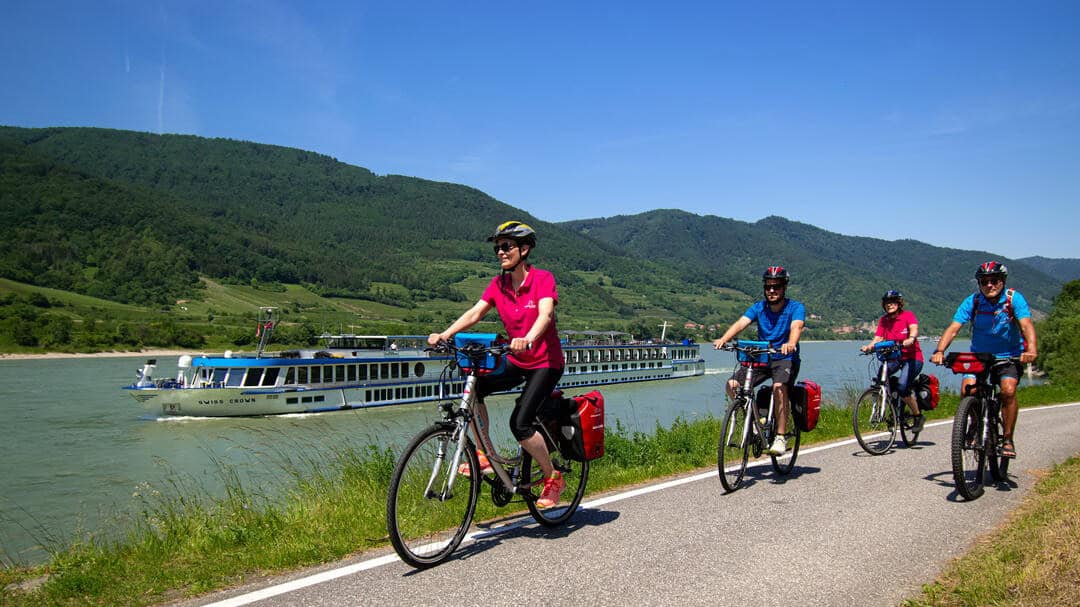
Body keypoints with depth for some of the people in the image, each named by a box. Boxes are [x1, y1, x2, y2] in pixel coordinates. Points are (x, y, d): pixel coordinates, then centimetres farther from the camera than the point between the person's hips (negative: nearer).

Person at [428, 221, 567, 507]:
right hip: (516, 361, 6)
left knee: (520, 424, -20)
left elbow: (545, 314, -31)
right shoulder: (498, 284, 1)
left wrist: (528, 339, -51)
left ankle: (553, 478, 3)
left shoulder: (543, 279, -15)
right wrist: (445, 334, -25)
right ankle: (485, 456, -2)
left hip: (545, 363, -6)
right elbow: (475, 313, -9)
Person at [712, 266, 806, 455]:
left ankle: (781, 437, -23)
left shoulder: (796, 307, -7)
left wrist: (790, 344, -51)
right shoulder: (758, 307, 2)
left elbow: (796, 327, -28)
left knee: (779, 387, -35)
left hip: (785, 359, -4)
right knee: (732, 385, -18)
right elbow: (740, 323, -15)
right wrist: (723, 339, -35)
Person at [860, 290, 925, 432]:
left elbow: (914, 329, -27)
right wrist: (869, 346, -27)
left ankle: (918, 416, -1)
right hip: (893, 357, 5)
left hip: (912, 358, -5)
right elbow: (878, 338, -5)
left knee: (902, 386, -24)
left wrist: (910, 339, -49)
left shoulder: (908, 315, -7)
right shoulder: (883, 320, 5)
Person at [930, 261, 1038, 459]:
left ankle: (1008, 440, -9)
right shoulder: (973, 301, -9)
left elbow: (1026, 325, -26)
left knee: (1008, 390, -26)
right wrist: (940, 351, -35)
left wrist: (1031, 350, -45)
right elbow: (953, 328, -18)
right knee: (967, 390, -21)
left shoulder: (1014, 299, -12)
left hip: (1009, 356, -2)